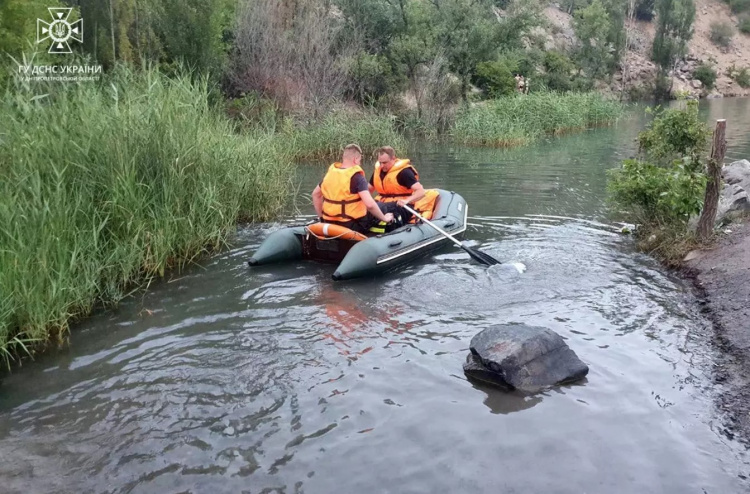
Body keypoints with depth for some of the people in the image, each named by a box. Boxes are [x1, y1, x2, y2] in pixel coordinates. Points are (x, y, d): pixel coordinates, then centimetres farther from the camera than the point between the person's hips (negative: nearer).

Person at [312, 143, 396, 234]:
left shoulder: (330, 173, 5)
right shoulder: (357, 177, -15)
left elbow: (315, 194, 17)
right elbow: (369, 204, -25)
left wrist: (321, 217, 23)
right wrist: (384, 218, -10)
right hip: (352, 225, -6)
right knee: (381, 206, 14)